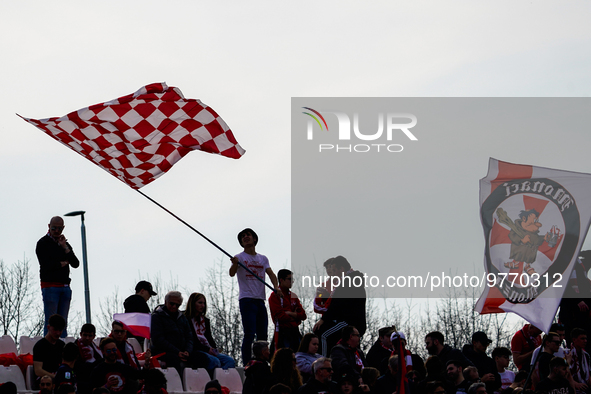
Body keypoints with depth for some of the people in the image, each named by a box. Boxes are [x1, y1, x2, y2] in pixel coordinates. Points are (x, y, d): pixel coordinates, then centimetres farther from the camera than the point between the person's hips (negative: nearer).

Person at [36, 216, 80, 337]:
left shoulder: (65, 244, 17)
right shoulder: (43, 243, -1)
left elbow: (76, 264, 5)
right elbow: (46, 265, -12)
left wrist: (65, 248, -4)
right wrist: (63, 263, 0)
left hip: (65, 287, 6)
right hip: (50, 285, -6)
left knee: (63, 322, 4)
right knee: (50, 322, -8)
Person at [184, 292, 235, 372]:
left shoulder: (205, 321, 26)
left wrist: (214, 349, -1)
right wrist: (207, 349, -12)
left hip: (208, 350, 7)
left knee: (230, 361, -18)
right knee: (215, 361, -34)